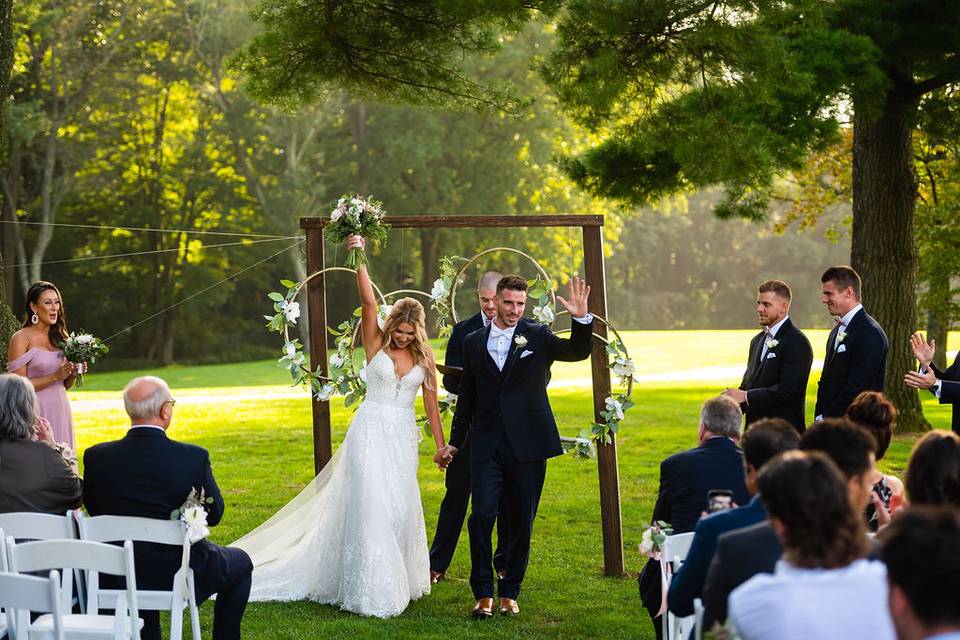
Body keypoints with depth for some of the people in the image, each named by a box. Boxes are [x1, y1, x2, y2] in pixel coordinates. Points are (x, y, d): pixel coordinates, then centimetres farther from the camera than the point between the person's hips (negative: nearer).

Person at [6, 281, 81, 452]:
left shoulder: (59, 338, 12)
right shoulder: (21, 338, -6)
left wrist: (73, 373, 0)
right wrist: (54, 377, -17)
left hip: (61, 411, 6)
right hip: (37, 411, -6)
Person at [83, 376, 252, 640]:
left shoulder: (97, 457, -12)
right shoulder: (195, 457, -19)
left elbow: (93, 510, 2)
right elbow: (214, 514, -5)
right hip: (180, 576, -3)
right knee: (241, 563, 25)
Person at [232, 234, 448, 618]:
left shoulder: (424, 357, 4)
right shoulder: (376, 343, -3)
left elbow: (431, 403, 8)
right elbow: (369, 302, -17)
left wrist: (440, 444, 9)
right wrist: (359, 259, -24)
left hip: (403, 437, 3)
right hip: (372, 430, -3)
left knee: (401, 507, 7)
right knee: (370, 506, -9)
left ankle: (399, 579, 22)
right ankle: (373, 590, -5)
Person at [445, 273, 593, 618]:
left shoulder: (537, 336, 4)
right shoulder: (473, 342, 10)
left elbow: (577, 352, -12)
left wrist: (581, 319, -29)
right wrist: (455, 441, 19)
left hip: (527, 446, -1)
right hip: (486, 445, 1)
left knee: (521, 522, 5)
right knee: (482, 515, -10)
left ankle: (509, 593, 18)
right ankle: (483, 594, -1)